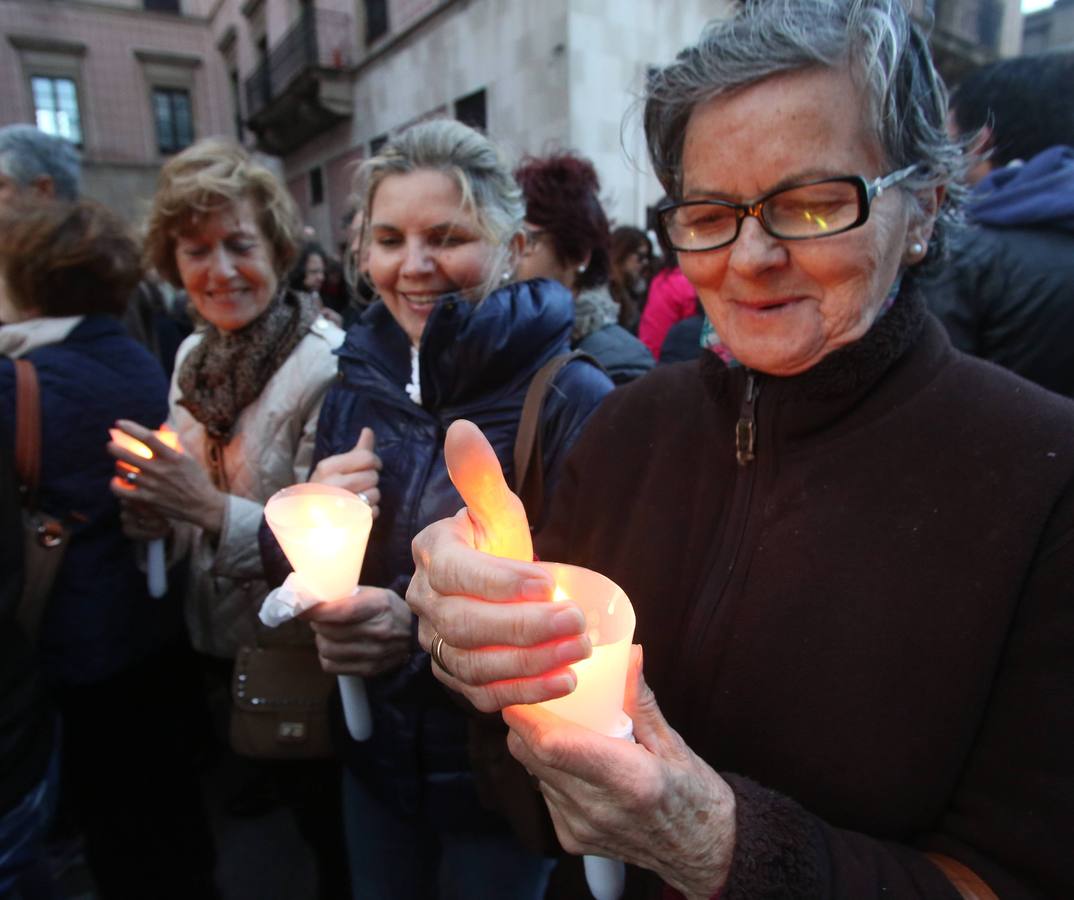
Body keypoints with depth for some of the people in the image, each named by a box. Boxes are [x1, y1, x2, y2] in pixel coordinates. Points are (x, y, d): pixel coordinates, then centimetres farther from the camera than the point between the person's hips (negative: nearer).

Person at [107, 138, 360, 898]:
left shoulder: (327, 364, -24)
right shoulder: (194, 355, -1)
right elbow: (173, 517, 6)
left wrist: (214, 508, -34)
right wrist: (146, 496, -14)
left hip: (304, 656, -6)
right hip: (220, 639, 7)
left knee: (332, 832, 19)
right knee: (286, 790, 31)